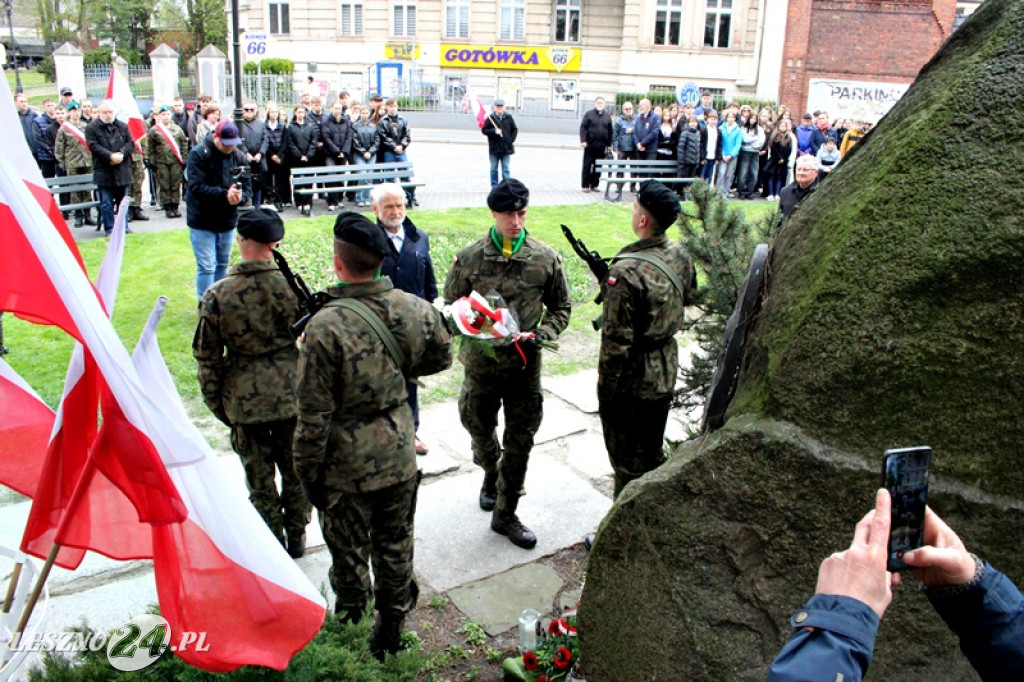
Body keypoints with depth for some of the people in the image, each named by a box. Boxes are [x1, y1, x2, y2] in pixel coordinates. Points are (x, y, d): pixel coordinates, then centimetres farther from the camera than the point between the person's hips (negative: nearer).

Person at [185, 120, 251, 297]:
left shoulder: (239, 157, 1)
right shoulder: (198, 154, -13)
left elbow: (248, 188, -1)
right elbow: (196, 187, -22)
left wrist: (240, 196, -24)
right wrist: (224, 194, -32)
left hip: (228, 222, 5)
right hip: (202, 222, -5)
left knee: (223, 265, 16)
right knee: (206, 267, -5)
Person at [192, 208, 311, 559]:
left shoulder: (217, 294, -12)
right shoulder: (293, 286, -11)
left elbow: (207, 356, -6)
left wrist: (216, 403, 7)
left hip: (244, 399, -1)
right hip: (292, 394, 1)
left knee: (260, 477, 14)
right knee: (295, 469, 19)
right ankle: (296, 535, 35)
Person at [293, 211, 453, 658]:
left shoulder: (325, 327, -25)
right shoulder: (412, 308, -11)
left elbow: (314, 414, -20)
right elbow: (441, 357, 9)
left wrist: (307, 472, -6)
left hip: (346, 468, -4)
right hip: (400, 456, 4)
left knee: (349, 553, 17)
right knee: (395, 549, 21)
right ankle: (390, 630, 40)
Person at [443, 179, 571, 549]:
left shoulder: (547, 259, -5)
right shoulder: (468, 258, -7)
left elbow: (560, 307, 6)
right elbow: (450, 306, 3)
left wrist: (543, 335, -12)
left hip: (525, 366, 0)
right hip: (481, 362, 0)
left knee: (520, 442, 7)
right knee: (480, 429, 19)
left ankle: (505, 514, 23)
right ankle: (491, 475, 52)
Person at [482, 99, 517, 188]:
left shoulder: (509, 117, 4)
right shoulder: (490, 118, -1)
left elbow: (515, 129, 11)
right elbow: (484, 130, -2)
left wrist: (512, 140, -1)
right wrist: (494, 131, -17)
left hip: (506, 148, 1)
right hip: (494, 148, 0)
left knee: (505, 168, 2)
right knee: (494, 168, 8)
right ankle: (494, 186, 16)